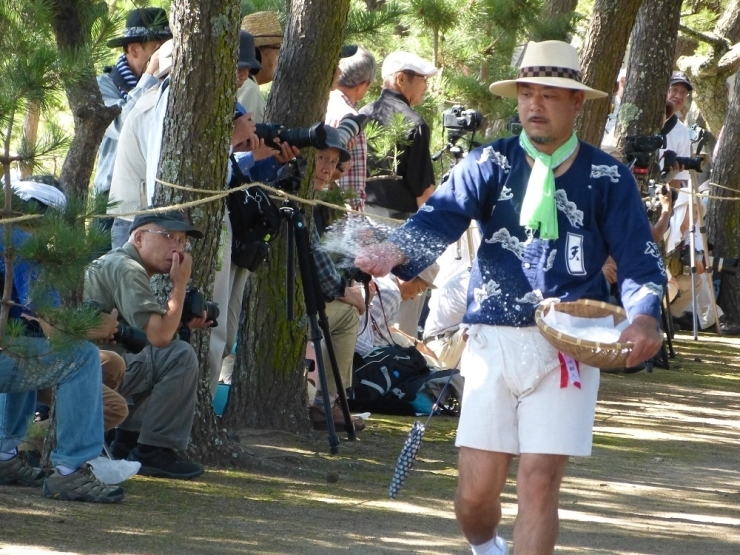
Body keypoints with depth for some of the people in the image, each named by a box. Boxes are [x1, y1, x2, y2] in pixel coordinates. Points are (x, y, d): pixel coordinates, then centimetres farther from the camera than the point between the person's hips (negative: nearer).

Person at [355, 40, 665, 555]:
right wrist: (395, 251, -35)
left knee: (540, 480, -9)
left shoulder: (606, 177, 3)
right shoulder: (490, 164, 3)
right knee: (476, 488, 2)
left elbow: (640, 259, -2)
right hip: (494, 339, 1)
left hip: (566, 347, -1)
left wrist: (643, 317, -23)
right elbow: (441, 217, -13)